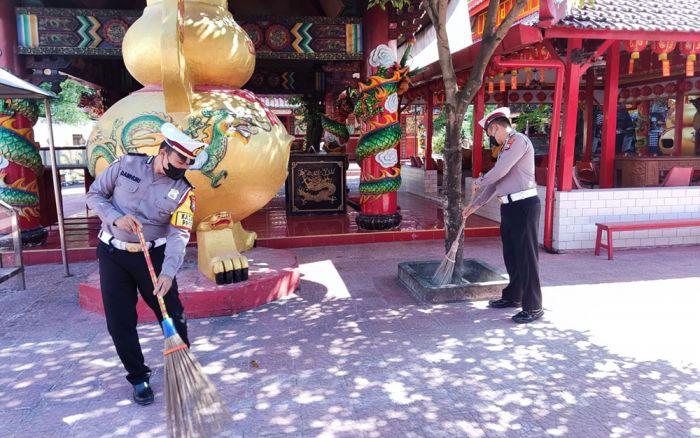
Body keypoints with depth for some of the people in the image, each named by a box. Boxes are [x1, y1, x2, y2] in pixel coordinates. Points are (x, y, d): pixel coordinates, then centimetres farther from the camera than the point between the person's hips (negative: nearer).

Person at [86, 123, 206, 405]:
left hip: (153, 255, 0)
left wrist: (168, 272, -31)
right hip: (113, 254, 1)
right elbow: (94, 194, 2)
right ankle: (138, 377, 20)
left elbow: (178, 235, -16)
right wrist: (115, 218, -17)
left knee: (173, 316, 2)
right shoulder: (127, 164, -7)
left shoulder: (183, 191, -9)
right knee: (119, 322, 3)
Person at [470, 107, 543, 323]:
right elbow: (496, 180, 24)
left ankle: (533, 307, 3)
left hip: (523, 205, -10)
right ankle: (513, 296, 31)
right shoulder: (506, 147, 20)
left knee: (526, 256, -5)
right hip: (509, 206, 10)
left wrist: (478, 182, 0)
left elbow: (499, 172, -19)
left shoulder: (518, 140, -10)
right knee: (511, 254, 17)